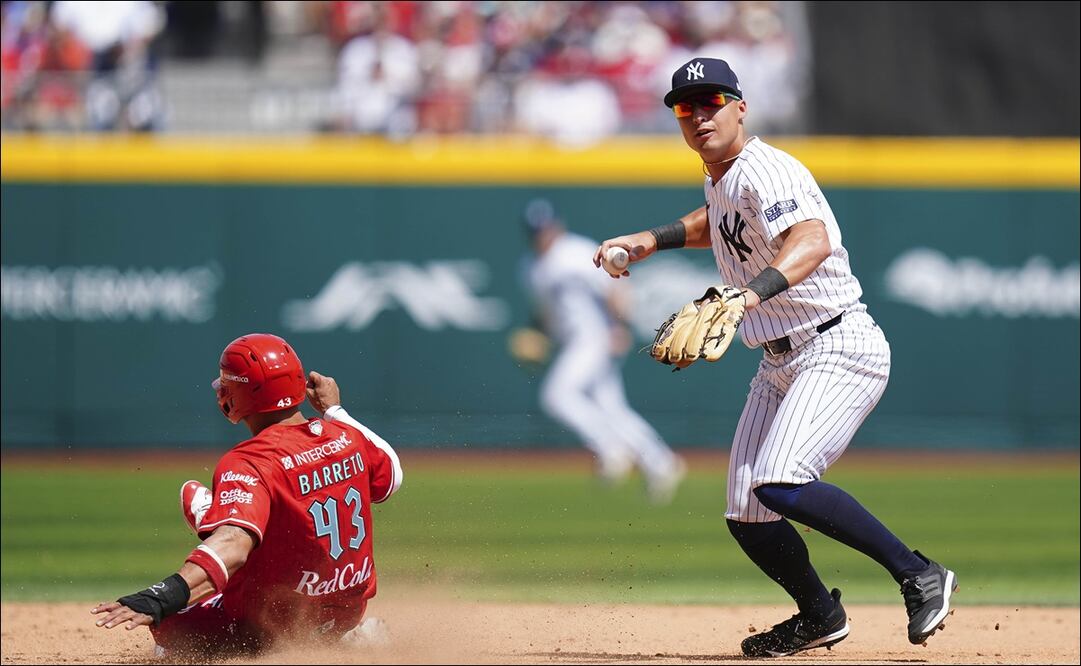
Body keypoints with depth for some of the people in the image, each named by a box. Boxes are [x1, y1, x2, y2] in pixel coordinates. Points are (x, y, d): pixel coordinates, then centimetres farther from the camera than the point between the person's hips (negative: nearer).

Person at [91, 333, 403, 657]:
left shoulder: (249, 465, -28)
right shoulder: (347, 436, -8)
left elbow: (233, 544, -46)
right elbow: (391, 477, 14)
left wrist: (161, 598, -59)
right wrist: (333, 411, 20)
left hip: (265, 630, -6)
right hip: (349, 612, 6)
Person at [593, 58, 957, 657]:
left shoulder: (766, 171, -19)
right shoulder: (721, 179, 10)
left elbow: (812, 241, -40)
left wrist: (753, 292, -57)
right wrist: (652, 240, 22)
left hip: (840, 349, -9)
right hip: (779, 363, 9)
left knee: (779, 485, -29)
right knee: (746, 517, 7)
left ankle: (920, 577, -20)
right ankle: (819, 617, 32)